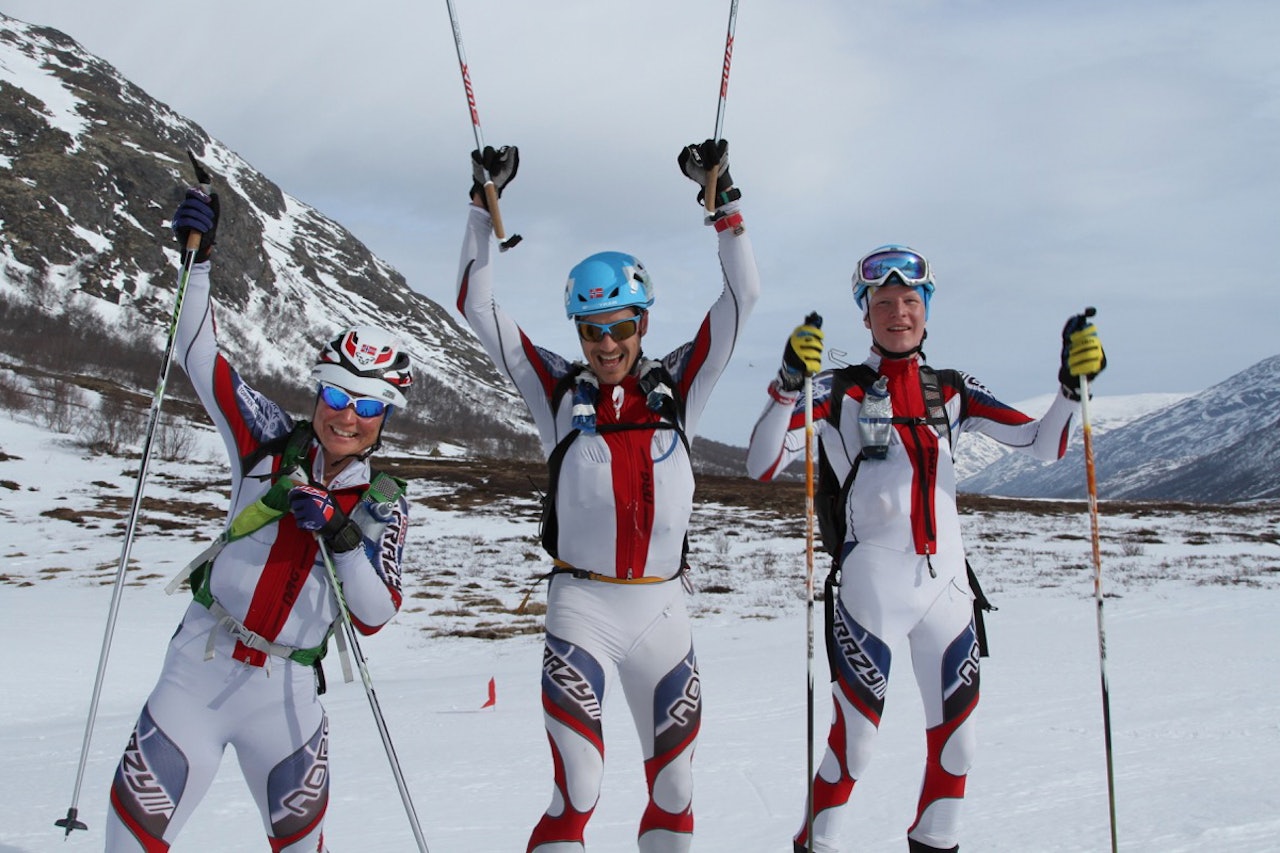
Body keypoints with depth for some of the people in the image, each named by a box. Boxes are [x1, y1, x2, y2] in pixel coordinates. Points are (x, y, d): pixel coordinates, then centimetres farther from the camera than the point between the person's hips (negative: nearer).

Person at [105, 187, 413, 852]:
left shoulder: (384, 504, -2)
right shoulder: (272, 444, -3)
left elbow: (375, 616, -8)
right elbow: (201, 359, -3)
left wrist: (343, 536, -22)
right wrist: (198, 259, -10)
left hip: (284, 689, 1)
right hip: (200, 662, 0)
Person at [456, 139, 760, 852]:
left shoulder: (677, 387, 7)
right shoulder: (559, 391, 5)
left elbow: (743, 296, 6)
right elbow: (477, 305, 5)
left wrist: (722, 198, 2)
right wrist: (486, 204, 0)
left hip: (663, 610, 2)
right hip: (581, 609, -2)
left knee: (676, 793, 10)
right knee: (577, 795, -11)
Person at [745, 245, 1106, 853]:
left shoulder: (953, 391, 11)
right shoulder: (839, 391, -1)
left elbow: (1044, 444, 9)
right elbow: (761, 467, -13)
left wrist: (1073, 381, -8)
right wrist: (788, 384, -27)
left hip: (946, 585, 5)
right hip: (870, 590, -4)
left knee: (956, 744, 11)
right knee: (854, 746, -2)